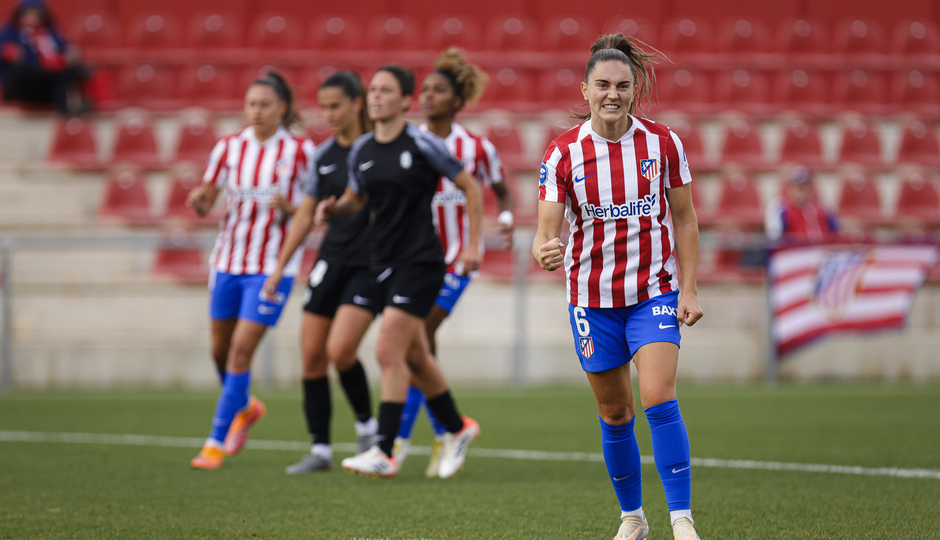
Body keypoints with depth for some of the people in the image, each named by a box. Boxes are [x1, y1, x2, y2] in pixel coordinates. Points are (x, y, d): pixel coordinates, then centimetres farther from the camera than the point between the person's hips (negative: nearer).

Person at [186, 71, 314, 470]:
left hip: (273, 265, -4)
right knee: (221, 348, 12)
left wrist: (289, 208, -22)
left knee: (241, 350, -11)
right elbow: (206, 203, 7)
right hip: (229, 259, 4)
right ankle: (244, 408, 42)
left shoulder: (300, 151, -6)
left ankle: (217, 442, -4)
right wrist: (199, 201, -16)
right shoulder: (229, 147, 3)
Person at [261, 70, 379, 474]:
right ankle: (320, 450, 9)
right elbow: (305, 215, 16)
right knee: (312, 355, 0)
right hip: (331, 259, 6)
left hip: (371, 263, -6)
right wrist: (279, 267, 15)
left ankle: (367, 426, 5)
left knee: (340, 349, -19)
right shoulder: (323, 155, 10)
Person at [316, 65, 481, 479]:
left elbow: (470, 187, -3)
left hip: (421, 262, -7)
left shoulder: (423, 145, -10)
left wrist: (473, 245, -6)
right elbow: (356, 198, 22)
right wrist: (333, 209, -1)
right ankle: (457, 429, 35)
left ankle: (384, 453, -13)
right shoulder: (361, 150, 7)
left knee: (389, 353, -15)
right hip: (384, 264, 7)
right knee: (414, 358, 15)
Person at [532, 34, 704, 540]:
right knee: (614, 414, 9)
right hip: (592, 295, 1)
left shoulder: (663, 143, -6)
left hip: (654, 291, -1)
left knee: (659, 399, -18)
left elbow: (684, 219, 3)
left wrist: (690, 289, -2)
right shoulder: (563, 152, -9)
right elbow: (546, 230, -12)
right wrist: (544, 252, -35)